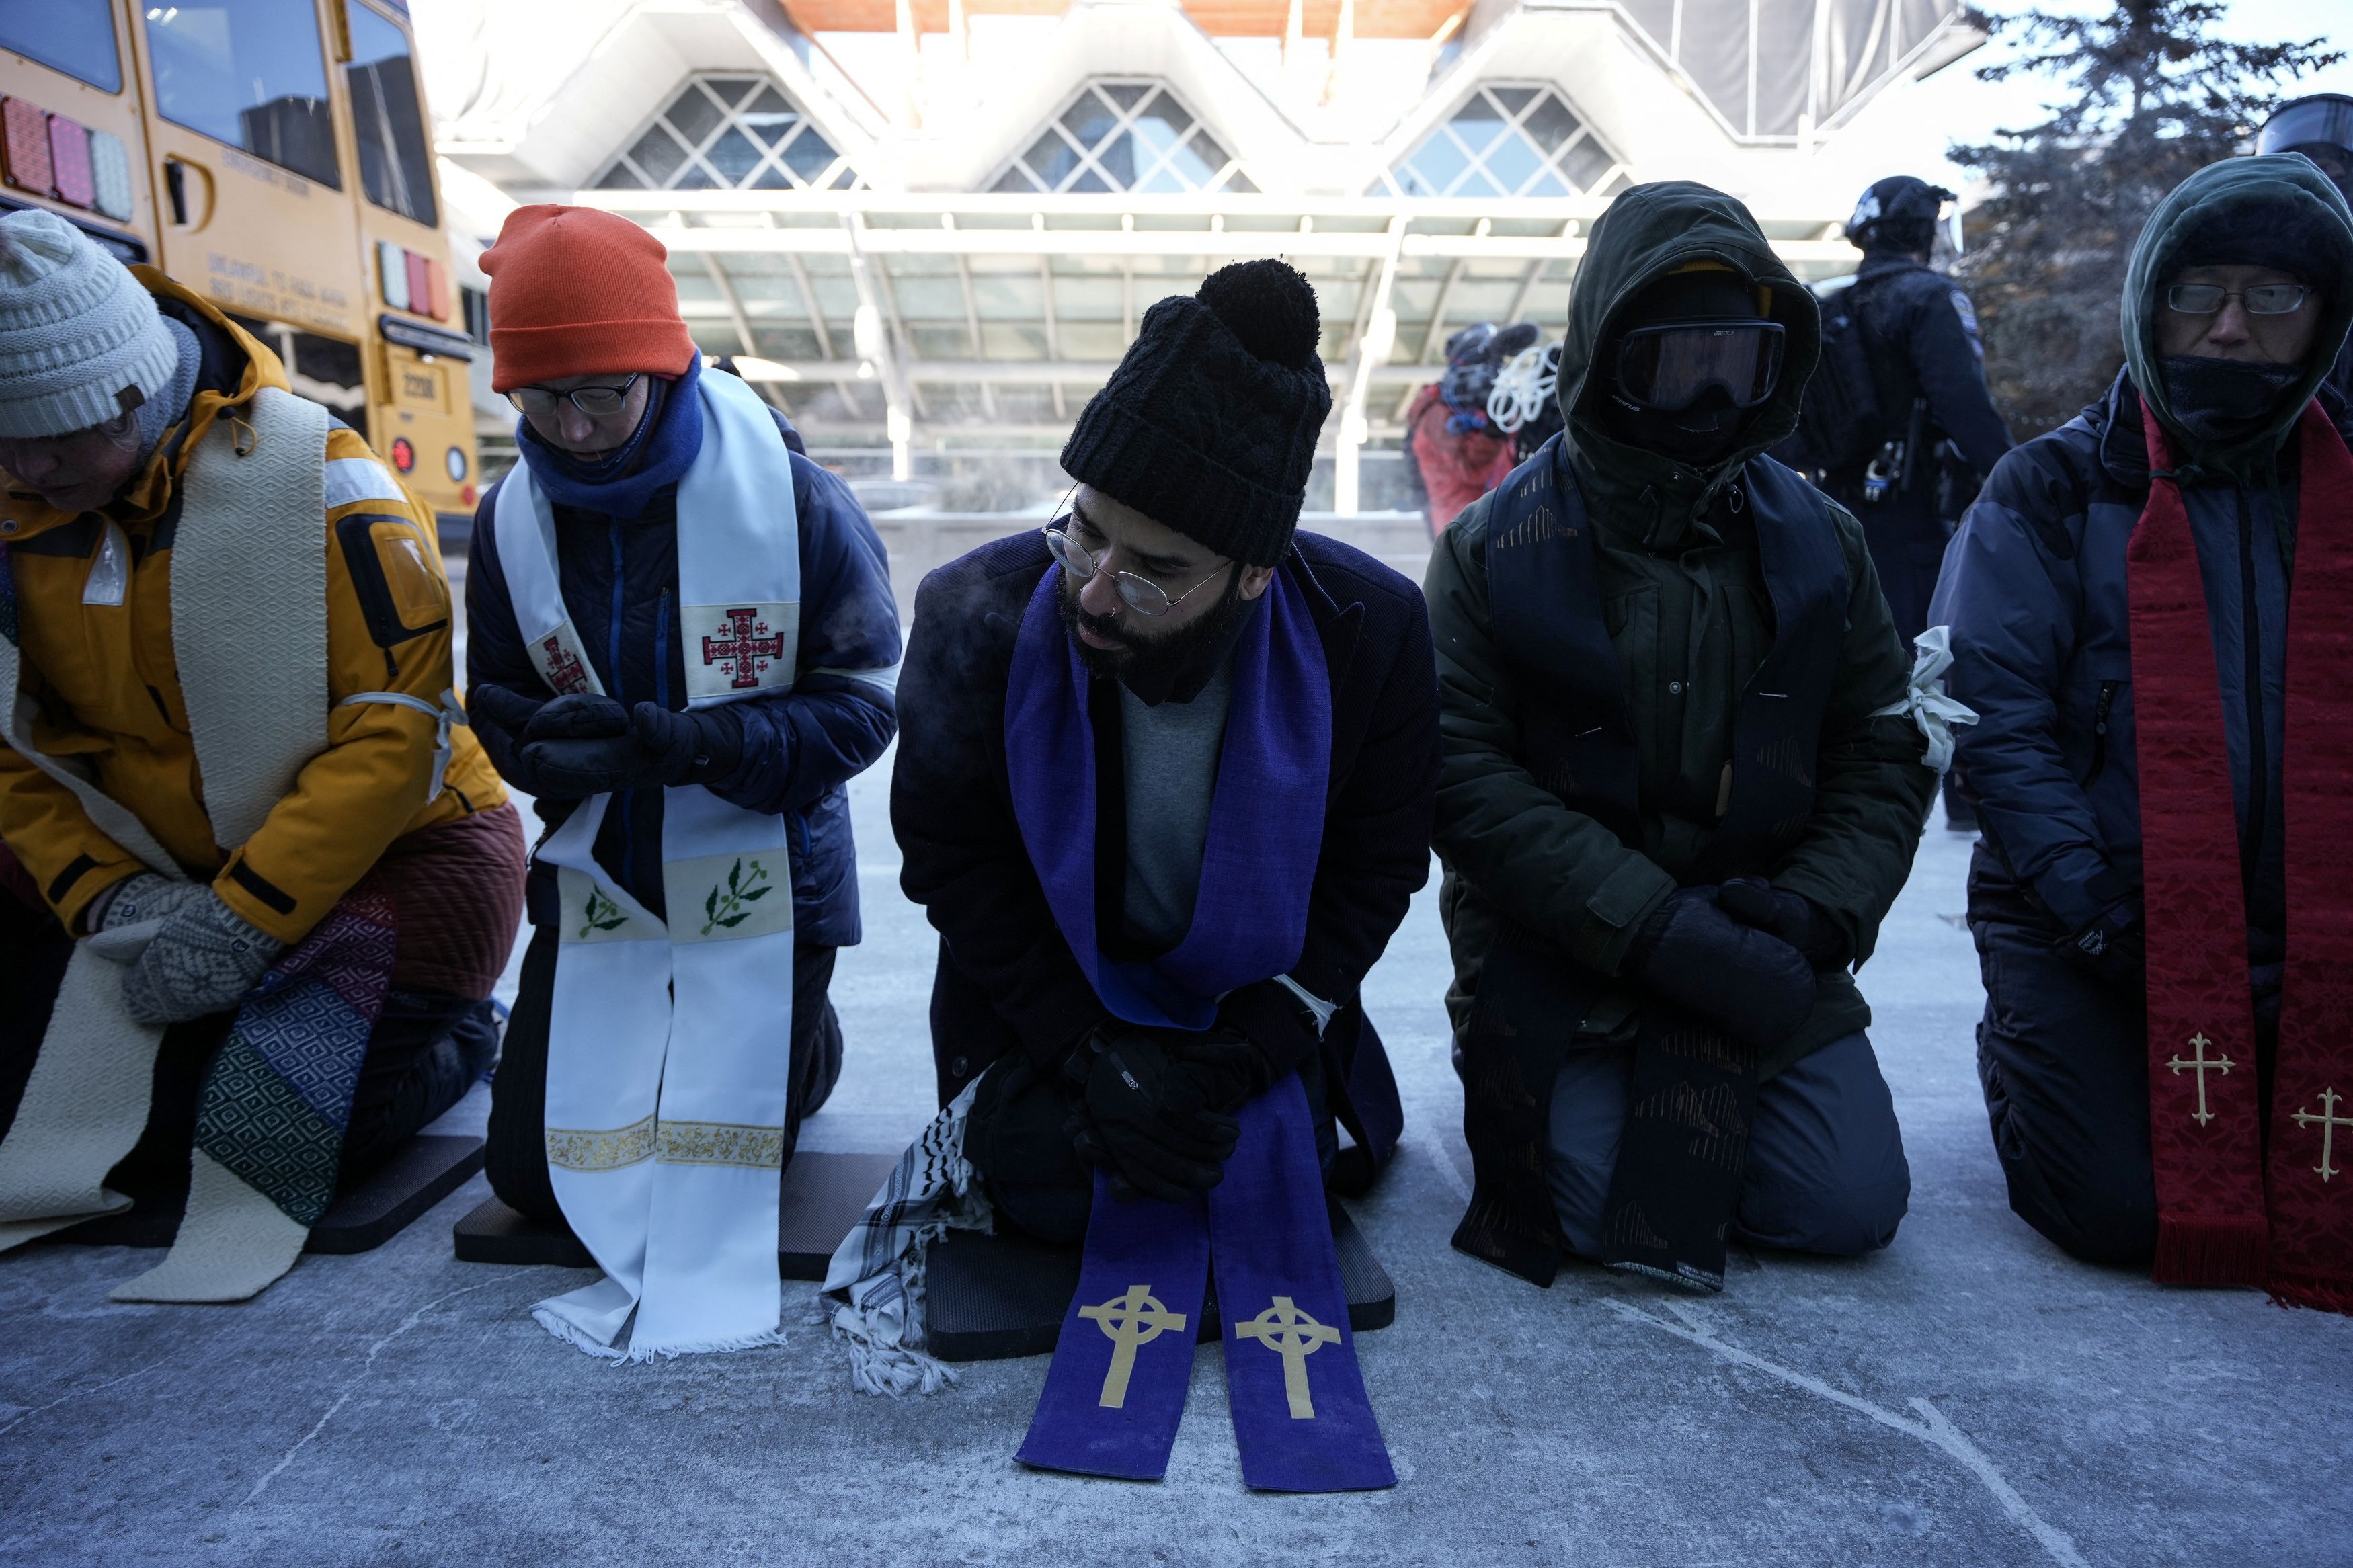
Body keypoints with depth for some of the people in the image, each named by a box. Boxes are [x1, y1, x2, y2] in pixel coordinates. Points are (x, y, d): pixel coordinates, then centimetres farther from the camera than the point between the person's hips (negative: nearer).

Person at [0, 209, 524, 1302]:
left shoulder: (318, 485, -18)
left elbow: (400, 734, -21)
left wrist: (245, 922, -22)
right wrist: (105, 894, -14)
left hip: (392, 854, -6)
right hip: (166, 875, 6)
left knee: (267, 1132, -17)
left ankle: (446, 1042, 11)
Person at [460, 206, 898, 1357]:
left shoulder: (792, 498, -15)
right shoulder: (512, 520, -2)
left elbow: (861, 704, -14)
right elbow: (500, 712, 4)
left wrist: (683, 742, -27)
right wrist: (555, 751, -20)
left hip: (762, 873, -3)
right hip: (599, 875, 4)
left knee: (722, 1165, 1)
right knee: (535, 1173, 6)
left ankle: (800, 1039, 32)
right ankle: (641, 1043, 36)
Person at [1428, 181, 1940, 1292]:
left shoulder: (1818, 544, 5)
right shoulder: (1496, 550, -7)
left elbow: (1885, 756, 8)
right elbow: (1463, 778, -14)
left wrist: (1815, 909, -12)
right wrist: (1653, 928, -21)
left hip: (1755, 948, 4)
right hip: (1559, 951, -3)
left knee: (1851, 1203, -6)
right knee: (1606, 1201, -18)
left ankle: (1703, 1086, 22)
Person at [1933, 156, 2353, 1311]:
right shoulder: (2053, 490, -2)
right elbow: (1993, 714, -10)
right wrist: (2091, 901, -17)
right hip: (2086, 928, -3)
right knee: (2124, 1208, -14)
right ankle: (2019, 1057, 17)